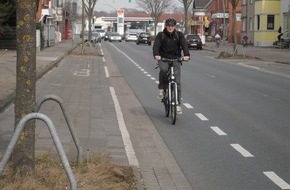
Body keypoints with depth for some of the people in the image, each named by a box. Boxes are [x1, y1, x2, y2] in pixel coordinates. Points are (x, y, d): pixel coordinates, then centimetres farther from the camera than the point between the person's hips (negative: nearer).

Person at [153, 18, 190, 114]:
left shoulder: (179, 35, 2)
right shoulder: (161, 35, 0)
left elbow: (184, 44, -11)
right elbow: (156, 45, -13)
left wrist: (186, 55, -30)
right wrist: (156, 55, -34)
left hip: (175, 59, 1)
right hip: (163, 59, -1)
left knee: (177, 82, -7)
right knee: (163, 70, -35)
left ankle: (178, 104, -2)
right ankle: (161, 88, -9)